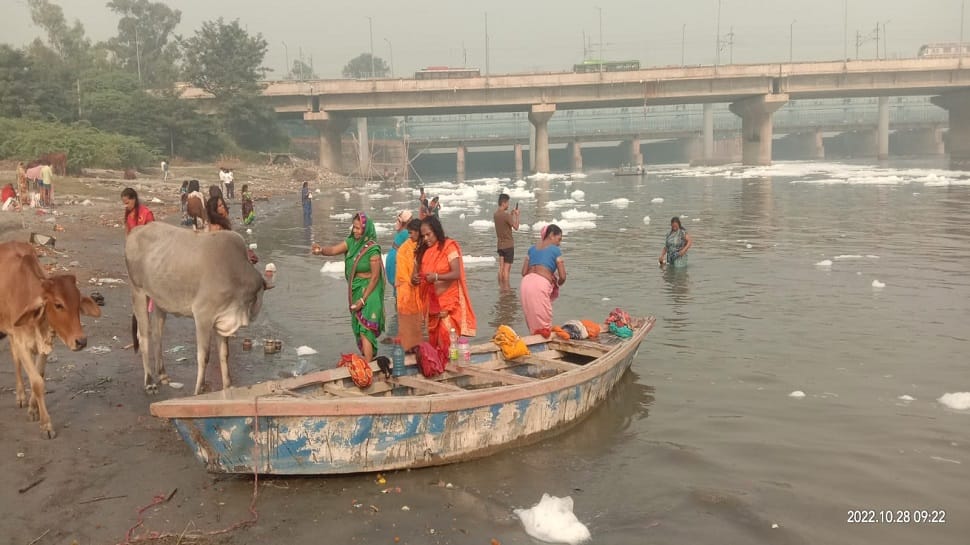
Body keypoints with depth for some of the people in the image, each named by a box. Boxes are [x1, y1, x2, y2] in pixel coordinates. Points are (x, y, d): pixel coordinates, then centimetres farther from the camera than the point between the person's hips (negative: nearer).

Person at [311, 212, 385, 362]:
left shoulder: (373, 249, -18)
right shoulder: (351, 242, 1)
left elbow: (375, 277, -16)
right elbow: (334, 250, -10)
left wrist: (363, 299, -15)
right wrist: (321, 249, -34)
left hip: (368, 292, -7)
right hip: (355, 291, 7)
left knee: (365, 329, -10)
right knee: (359, 329, 14)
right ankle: (369, 358, 28)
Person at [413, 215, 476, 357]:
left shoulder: (449, 246, -8)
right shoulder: (425, 250, 11)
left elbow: (457, 273, -17)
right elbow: (421, 271, 15)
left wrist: (436, 276, -30)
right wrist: (415, 277, -8)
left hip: (448, 300, -6)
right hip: (432, 301, 6)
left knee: (447, 336, -11)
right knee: (434, 337, 7)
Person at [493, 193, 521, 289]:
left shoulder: (496, 215, 7)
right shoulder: (506, 215, -18)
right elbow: (516, 227, -14)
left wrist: (512, 215, 17)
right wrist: (517, 215, -3)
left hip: (500, 244, 8)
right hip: (508, 245, -8)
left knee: (501, 267, 9)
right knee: (507, 268, -4)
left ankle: (501, 287, 12)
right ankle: (506, 288, -2)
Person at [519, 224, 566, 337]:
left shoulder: (533, 248, 22)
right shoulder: (555, 250, 6)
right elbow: (562, 277, 2)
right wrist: (556, 284, 25)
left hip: (526, 283, 6)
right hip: (541, 285, -6)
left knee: (532, 324, 16)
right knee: (544, 326, 1)